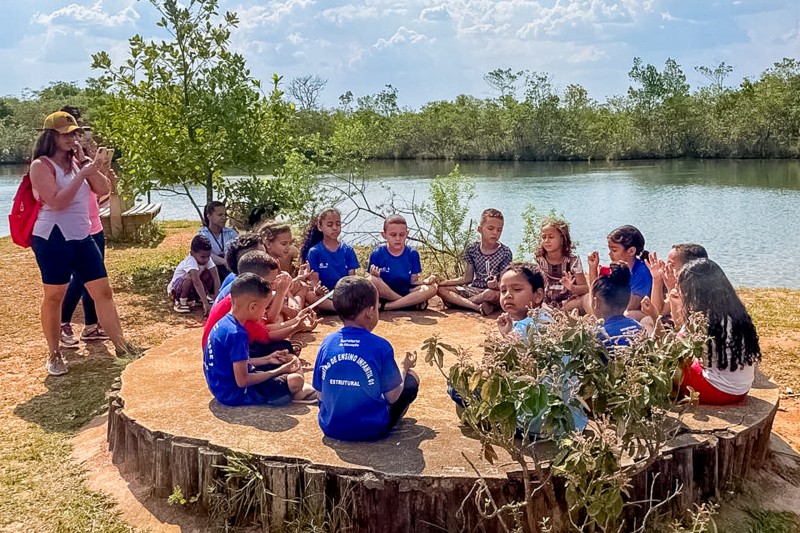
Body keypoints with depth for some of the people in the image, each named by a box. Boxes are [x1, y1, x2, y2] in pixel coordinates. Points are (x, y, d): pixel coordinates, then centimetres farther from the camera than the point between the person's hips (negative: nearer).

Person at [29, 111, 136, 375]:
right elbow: (57, 201, -19)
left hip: (82, 237, 7)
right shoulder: (41, 165, -8)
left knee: (103, 291, 4)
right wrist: (82, 174, -20)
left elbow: (103, 189, 9)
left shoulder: (75, 163, 12)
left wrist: (96, 170, -9)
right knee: (54, 296, 3)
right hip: (53, 239, -6)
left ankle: (121, 345, 9)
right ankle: (54, 355, 15)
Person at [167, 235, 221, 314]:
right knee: (191, 277, -35)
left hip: (192, 290, 6)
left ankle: (200, 297, 5)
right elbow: (196, 282, -43)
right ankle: (180, 302, -14)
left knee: (208, 274, -16)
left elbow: (216, 278, -21)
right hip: (175, 289, -6)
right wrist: (205, 304, -50)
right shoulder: (190, 261, -33)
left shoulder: (207, 259, -14)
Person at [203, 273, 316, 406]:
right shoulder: (237, 334, -27)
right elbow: (242, 381, -25)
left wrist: (267, 359, 10)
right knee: (295, 381, -20)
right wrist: (279, 371, -16)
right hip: (234, 394, -10)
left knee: (291, 361, 15)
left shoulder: (225, 322, 2)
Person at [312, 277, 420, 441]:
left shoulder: (327, 343, -7)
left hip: (330, 427, 5)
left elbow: (320, 394, 0)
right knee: (411, 378, 15)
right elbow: (392, 396, -8)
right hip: (371, 430, -4)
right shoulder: (381, 347, -17)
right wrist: (404, 367, 10)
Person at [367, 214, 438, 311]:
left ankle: (385, 306, -26)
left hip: (406, 294, 2)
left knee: (432, 288, -22)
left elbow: (413, 282, 4)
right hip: (384, 295, -2)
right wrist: (373, 273, -26)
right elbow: (368, 279, -4)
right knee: (372, 280, -33)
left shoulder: (412, 254, 4)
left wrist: (425, 282, -17)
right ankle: (414, 302, -21)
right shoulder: (377, 254, -3)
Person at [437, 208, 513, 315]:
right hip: (473, 289, 4)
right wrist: (444, 282, -4)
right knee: (440, 288, -14)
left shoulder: (505, 252, -7)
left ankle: (456, 301, -15)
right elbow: (468, 278, 6)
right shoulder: (472, 249, 1)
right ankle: (477, 307, -29)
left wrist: (497, 285, -32)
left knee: (491, 294, -40)